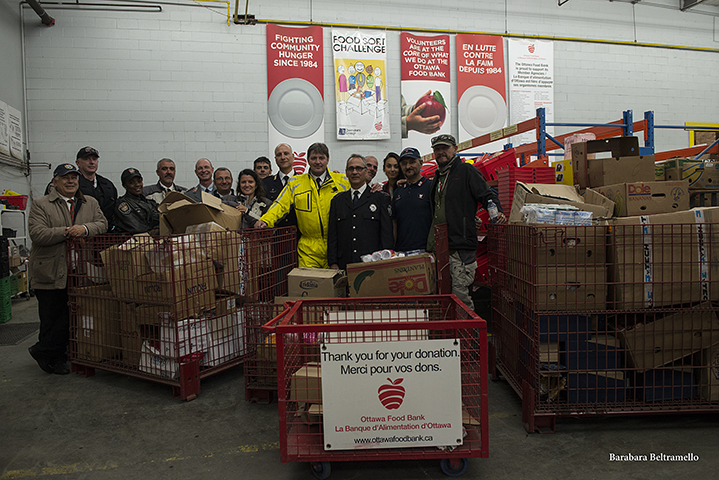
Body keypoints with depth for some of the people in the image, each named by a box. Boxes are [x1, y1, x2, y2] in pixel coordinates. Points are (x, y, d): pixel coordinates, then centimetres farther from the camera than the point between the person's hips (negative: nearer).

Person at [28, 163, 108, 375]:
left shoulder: (90, 203, 13)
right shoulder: (41, 205, 2)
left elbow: (102, 224, 1)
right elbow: (37, 233, -10)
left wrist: (85, 229, -18)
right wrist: (67, 232, -16)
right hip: (50, 274, -3)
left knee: (72, 318, 6)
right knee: (51, 318, 2)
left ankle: (42, 351, 26)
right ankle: (53, 359, 19)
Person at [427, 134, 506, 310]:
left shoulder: (466, 170, 1)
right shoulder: (438, 176, 22)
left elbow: (487, 195, -6)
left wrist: (498, 211, -23)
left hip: (460, 246, -7)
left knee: (460, 293, -9)